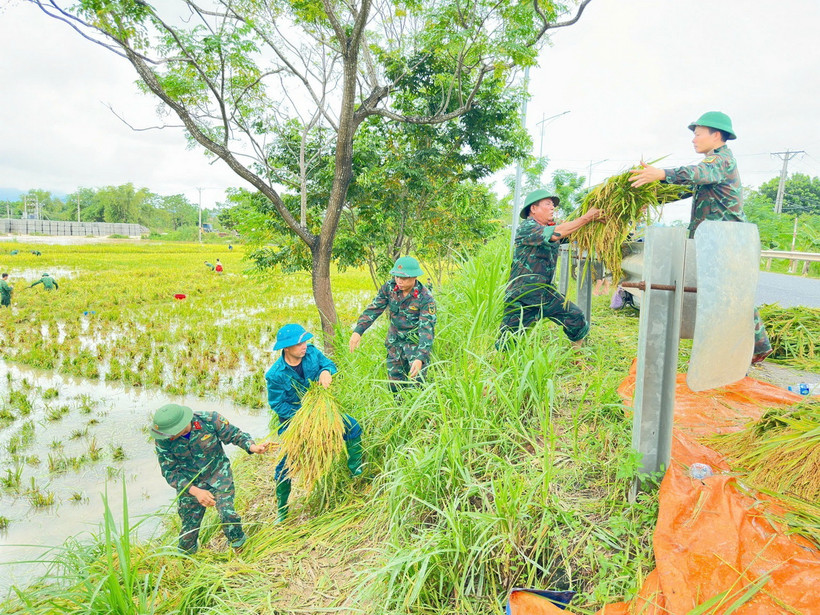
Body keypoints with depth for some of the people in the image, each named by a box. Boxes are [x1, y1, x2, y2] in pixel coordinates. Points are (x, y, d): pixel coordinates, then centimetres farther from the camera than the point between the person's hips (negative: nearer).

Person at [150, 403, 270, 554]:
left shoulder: (210, 420, -25)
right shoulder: (163, 441, -20)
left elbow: (234, 434, -11)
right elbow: (170, 472, -14)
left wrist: (252, 447, -31)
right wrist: (196, 491, -26)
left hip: (218, 474, -1)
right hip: (189, 484, 2)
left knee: (227, 513, -19)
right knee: (189, 525, 9)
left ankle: (238, 545, 10)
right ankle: (185, 557, 41)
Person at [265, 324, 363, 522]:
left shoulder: (311, 352, -16)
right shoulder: (275, 375, -24)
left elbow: (329, 363, -4)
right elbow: (277, 404, -17)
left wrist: (326, 371, -29)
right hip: (292, 418, -3)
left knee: (353, 428, -10)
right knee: (286, 464, 3)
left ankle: (356, 473, 11)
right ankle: (282, 510, 24)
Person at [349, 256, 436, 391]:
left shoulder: (426, 298, -22)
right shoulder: (389, 288, -8)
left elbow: (427, 329, -27)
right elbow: (373, 309, -3)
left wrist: (421, 358, -38)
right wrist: (358, 331, -16)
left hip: (416, 344, -5)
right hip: (394, 343, 5)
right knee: (394, 384, 12)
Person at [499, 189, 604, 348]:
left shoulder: (552, 226, 11)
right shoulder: (526, 228, -15)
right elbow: (557, 233, -28)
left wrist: (596, 217, -18)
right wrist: (587, 217, -22)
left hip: (547, 293, 7)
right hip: (522, 298, -7)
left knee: (577, 319, -1)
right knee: (507, 343, -5)